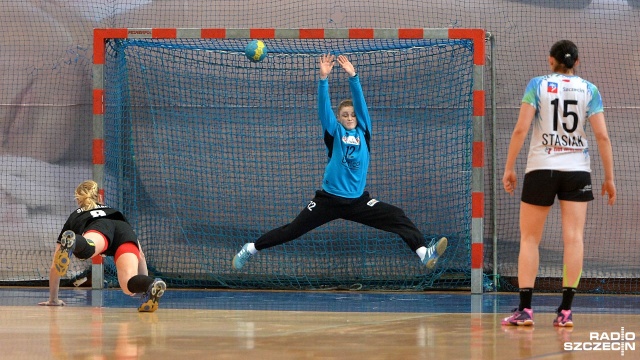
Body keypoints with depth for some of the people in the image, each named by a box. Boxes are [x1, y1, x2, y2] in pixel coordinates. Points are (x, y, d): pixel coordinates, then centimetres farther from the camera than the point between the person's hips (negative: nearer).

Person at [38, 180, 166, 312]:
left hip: (97, 231, -2)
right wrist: (146, 285, 59)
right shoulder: (112, 210, 46)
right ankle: (151, 285, -51)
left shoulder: (74, 217, 42)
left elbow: (54, 266, 44)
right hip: (124, 230, 2)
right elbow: (140, 255, 50)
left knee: (85, 250, -36)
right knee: (129, 285, -19)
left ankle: (71, 242, -70)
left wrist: (53, 299, 53)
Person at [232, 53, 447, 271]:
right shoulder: (334, 132, 1)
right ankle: (250, 249, 13)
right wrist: (323, 78, -26)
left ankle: (424, 253, -19)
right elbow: (324, 107, -12)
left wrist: (353, 77, -18)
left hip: (358, 201, 2)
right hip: (329, 199, -2)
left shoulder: (363, 131, 5)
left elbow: (360, 101, -6)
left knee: (398, 218, -12)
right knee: (294, 229, 1)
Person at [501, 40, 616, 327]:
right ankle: (566, 311, -7)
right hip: (577, 170, 1)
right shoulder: (589, 90, 3)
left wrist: (509, 168, -3)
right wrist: (609, 178, 3)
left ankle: (525, 309, -1)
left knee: (529, 238, 6)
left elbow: (521, 129, -8)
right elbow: (602, 135, -2)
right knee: (573, 238, -1)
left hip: (541, 169, -1)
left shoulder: (537, 85, -1)